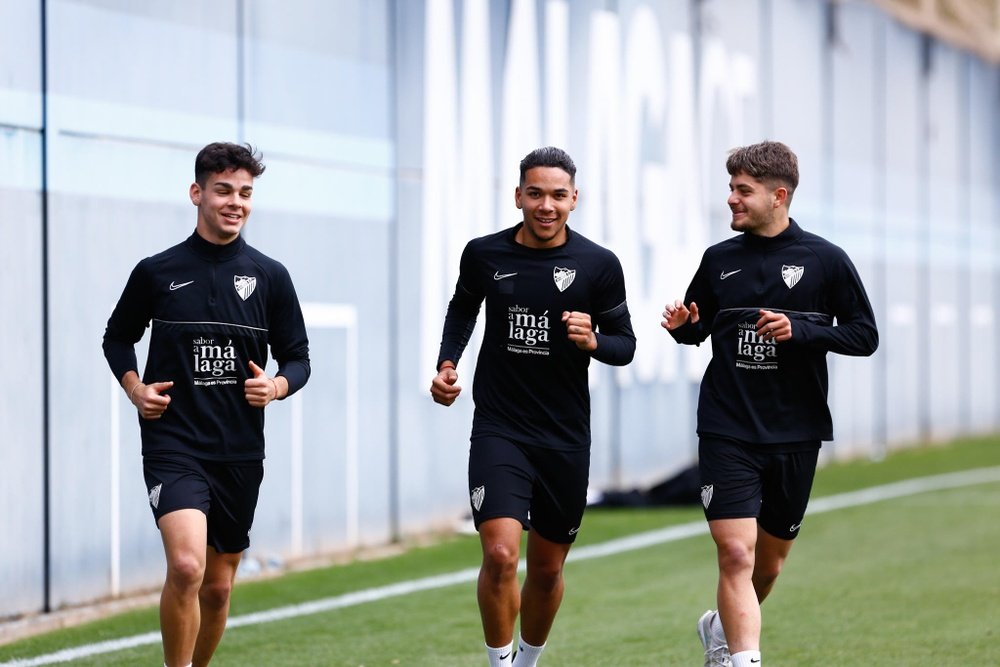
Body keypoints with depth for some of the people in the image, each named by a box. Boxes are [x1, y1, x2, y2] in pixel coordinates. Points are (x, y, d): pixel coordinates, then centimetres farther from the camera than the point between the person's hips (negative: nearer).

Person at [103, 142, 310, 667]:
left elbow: (298, 357, 11)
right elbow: (117, 337, 16)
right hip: (173, 444, -3)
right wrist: (135, 388, -1)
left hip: (241, 452, 3)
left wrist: (276, 386, -10)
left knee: (218, 586, 10)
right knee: (186, 566, -24)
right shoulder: (156, 272, 2)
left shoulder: (270, 277, 5)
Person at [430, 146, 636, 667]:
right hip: (498, 429, -1)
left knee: (547, 569, 12)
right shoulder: (483, 254, -1)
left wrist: (593, 340, -18)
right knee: (500, 554, -19)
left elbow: (625, 344, 3)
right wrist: (447, 364, 4)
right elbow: (462, 309, 19)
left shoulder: (599, 265, -4)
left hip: (566, 438, 1)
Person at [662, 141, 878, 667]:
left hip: (795, 435, 0)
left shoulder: (826, 260, -2)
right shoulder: (719, 259, 5)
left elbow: (864, 336, -1)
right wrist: (682, 325, -7)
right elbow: (696, 328, 17)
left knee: (770, 561, 14)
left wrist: (799, 330, -16)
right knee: (736, 552, -16)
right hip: (727, 431, 0)